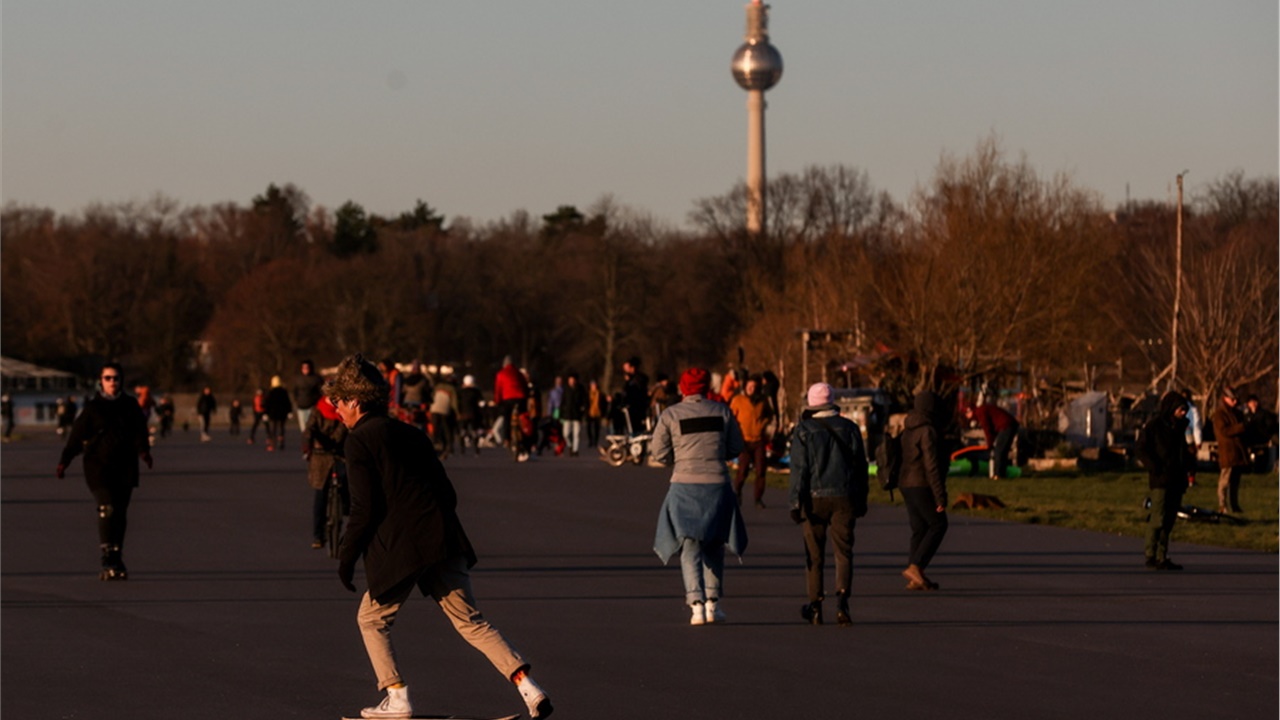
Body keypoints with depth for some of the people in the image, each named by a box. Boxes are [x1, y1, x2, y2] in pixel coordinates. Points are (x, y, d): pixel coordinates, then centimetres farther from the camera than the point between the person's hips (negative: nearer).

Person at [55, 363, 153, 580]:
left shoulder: (130, 406, 9)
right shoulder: (93, 408, 3)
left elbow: (140, 432, 0)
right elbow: (77, 436, 2)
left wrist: (143, 450, -20)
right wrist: (64, 462, -4)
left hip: (125, 468, 3)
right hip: (99, 467, -3)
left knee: (120, 514, 5)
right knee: (107, 509, -18)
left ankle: (116, 562, 15)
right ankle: (109, 559, -22)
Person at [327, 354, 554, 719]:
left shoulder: (359, 442, -3)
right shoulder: (412, 435, 18)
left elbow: (364, 509, -9)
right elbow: (448, 494, 18)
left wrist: (346, 556, -1)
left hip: (399, 548, -6)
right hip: (444, 542, 6)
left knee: (371, 619, 14)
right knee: (470, 622, 8)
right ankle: (528, 687, -5)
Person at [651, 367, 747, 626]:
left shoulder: (671, 414, -2)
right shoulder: (721, 411, 3)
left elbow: (659, 452, -2)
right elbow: (735, 447, 7)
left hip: (685, 485, -1)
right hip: (717, 485, 1)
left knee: (689, 546, 2)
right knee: (714, 545, 16)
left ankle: (696, 604, -11)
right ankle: (712, 603, 13)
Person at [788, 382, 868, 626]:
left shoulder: (804, 430, -4)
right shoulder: (850, 428, 4)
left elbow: (799, 468, -8)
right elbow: (861, 466, 8)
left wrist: (796, 502, -7)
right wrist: (861, 500, 16)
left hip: (815, 497, -1)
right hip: (844, 498, 1)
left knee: (814, 554, 8)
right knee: (843, 552, 1)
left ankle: (815, 608, 13)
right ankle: (842, 601, -17)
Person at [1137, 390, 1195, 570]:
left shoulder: (1178, 427, 17)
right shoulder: (1153, 426, -4)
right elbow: (1142, 451, -6)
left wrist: (1190, 468, 10)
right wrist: (1156, 469, -16)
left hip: (1176, 480, 7)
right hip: (1160, 481, -7)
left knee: (1169, 521, 7)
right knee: (1158, 519, -10)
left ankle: (1162, 557, 11)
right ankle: (1150, 557, -6)